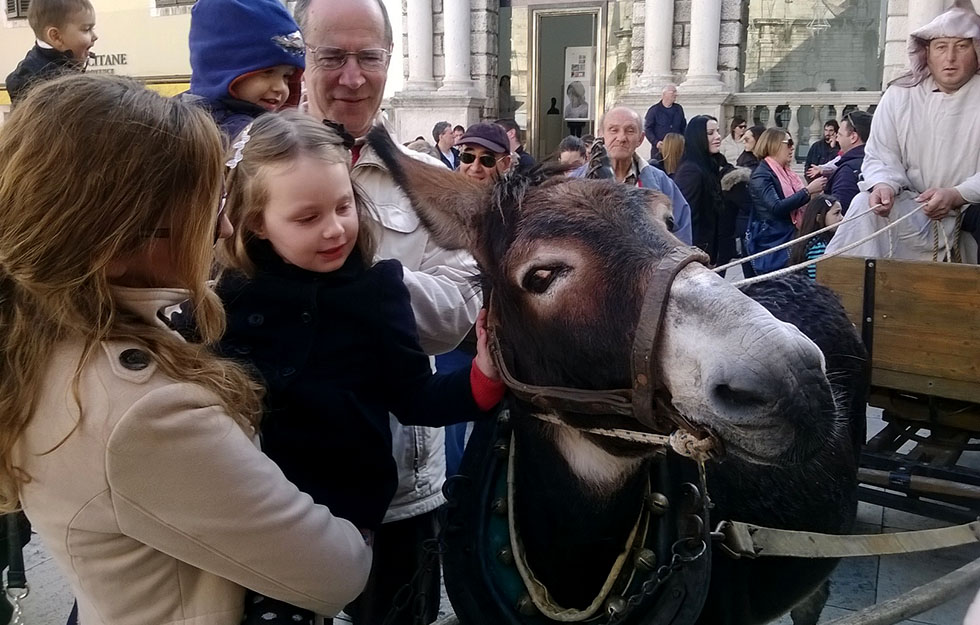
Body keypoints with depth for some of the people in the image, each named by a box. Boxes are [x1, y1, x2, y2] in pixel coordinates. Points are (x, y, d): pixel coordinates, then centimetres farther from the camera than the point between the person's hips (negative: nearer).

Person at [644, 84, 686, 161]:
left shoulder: (679, 109, 12)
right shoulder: (654, 110, -1)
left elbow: (683, 127, 19)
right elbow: (647, 129, -3)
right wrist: (655, 142, -17)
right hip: (659, 149, -4)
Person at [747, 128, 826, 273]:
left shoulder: (785, 172, 15)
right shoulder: (761, 176, -10)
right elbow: (776, 207, -23)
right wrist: (808, 191, -20)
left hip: (790, 237, 8)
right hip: (771, 242, -8)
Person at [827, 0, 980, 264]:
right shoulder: (899, 95, 3)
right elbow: (880, 157, 1)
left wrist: (956, 196, -28)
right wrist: (883, 185, -22)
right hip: (914, 212, 2)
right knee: (865, 205, -24)